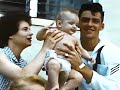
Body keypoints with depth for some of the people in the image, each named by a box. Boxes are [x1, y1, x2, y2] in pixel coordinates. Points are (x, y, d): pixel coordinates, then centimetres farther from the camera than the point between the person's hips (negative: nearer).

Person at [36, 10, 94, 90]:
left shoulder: (74, 39, 32)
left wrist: (89, 57, 20)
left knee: (78, 77, -11)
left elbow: (82, 50, 37)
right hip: (54, 58, -6)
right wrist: (44, 30, -15)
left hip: (68, 64, 6)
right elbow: (39, 37, 5)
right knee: (54, 64, -40)